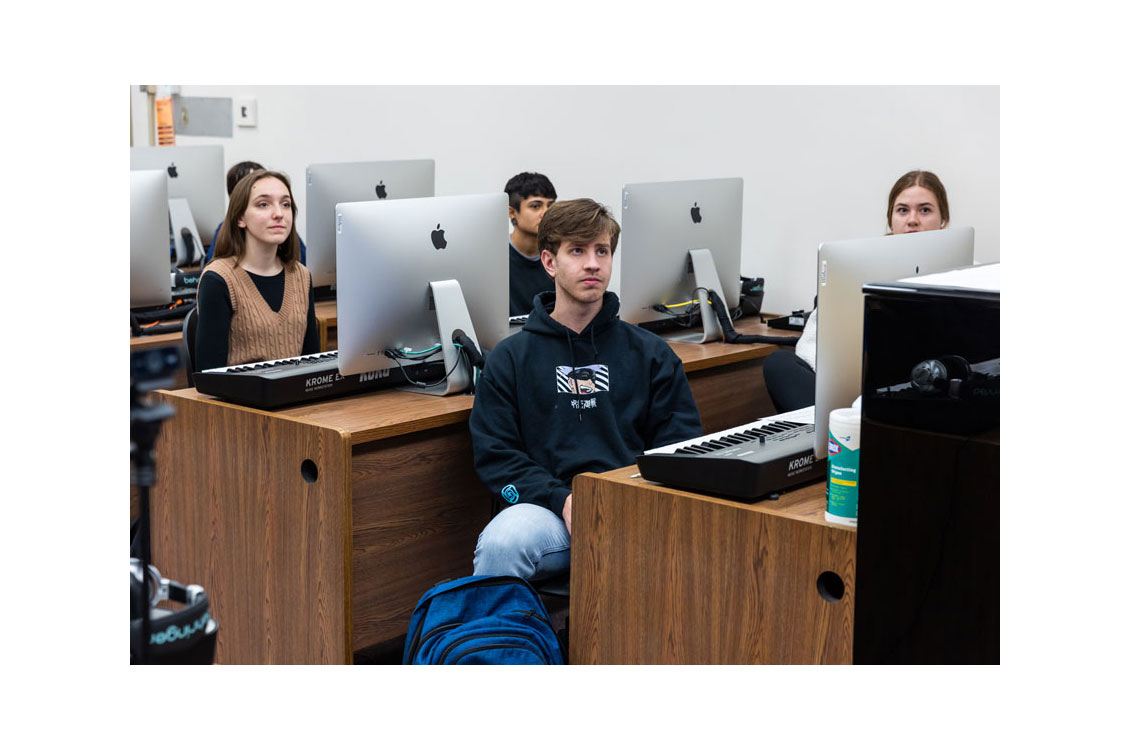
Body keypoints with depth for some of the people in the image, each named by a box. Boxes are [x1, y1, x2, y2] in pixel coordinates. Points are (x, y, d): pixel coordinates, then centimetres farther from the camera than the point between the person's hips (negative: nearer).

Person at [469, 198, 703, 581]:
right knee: (503, 542, -35)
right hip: (547, 507, 0)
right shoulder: (510, 358, 14)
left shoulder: (651, 353, 17)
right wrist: (562, 500, -11)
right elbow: (495, 455, 6)